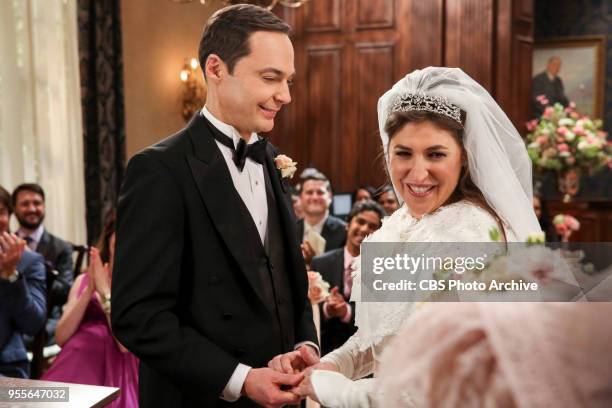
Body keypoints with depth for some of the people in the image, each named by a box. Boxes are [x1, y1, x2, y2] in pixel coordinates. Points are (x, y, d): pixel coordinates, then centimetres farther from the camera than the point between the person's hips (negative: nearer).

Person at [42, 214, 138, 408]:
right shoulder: (83, 280, 14)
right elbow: (61, 337, 4)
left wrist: (105, 291, -9)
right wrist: (89, 291, -5)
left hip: (113, 371, -3)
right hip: (74, 367, 3)